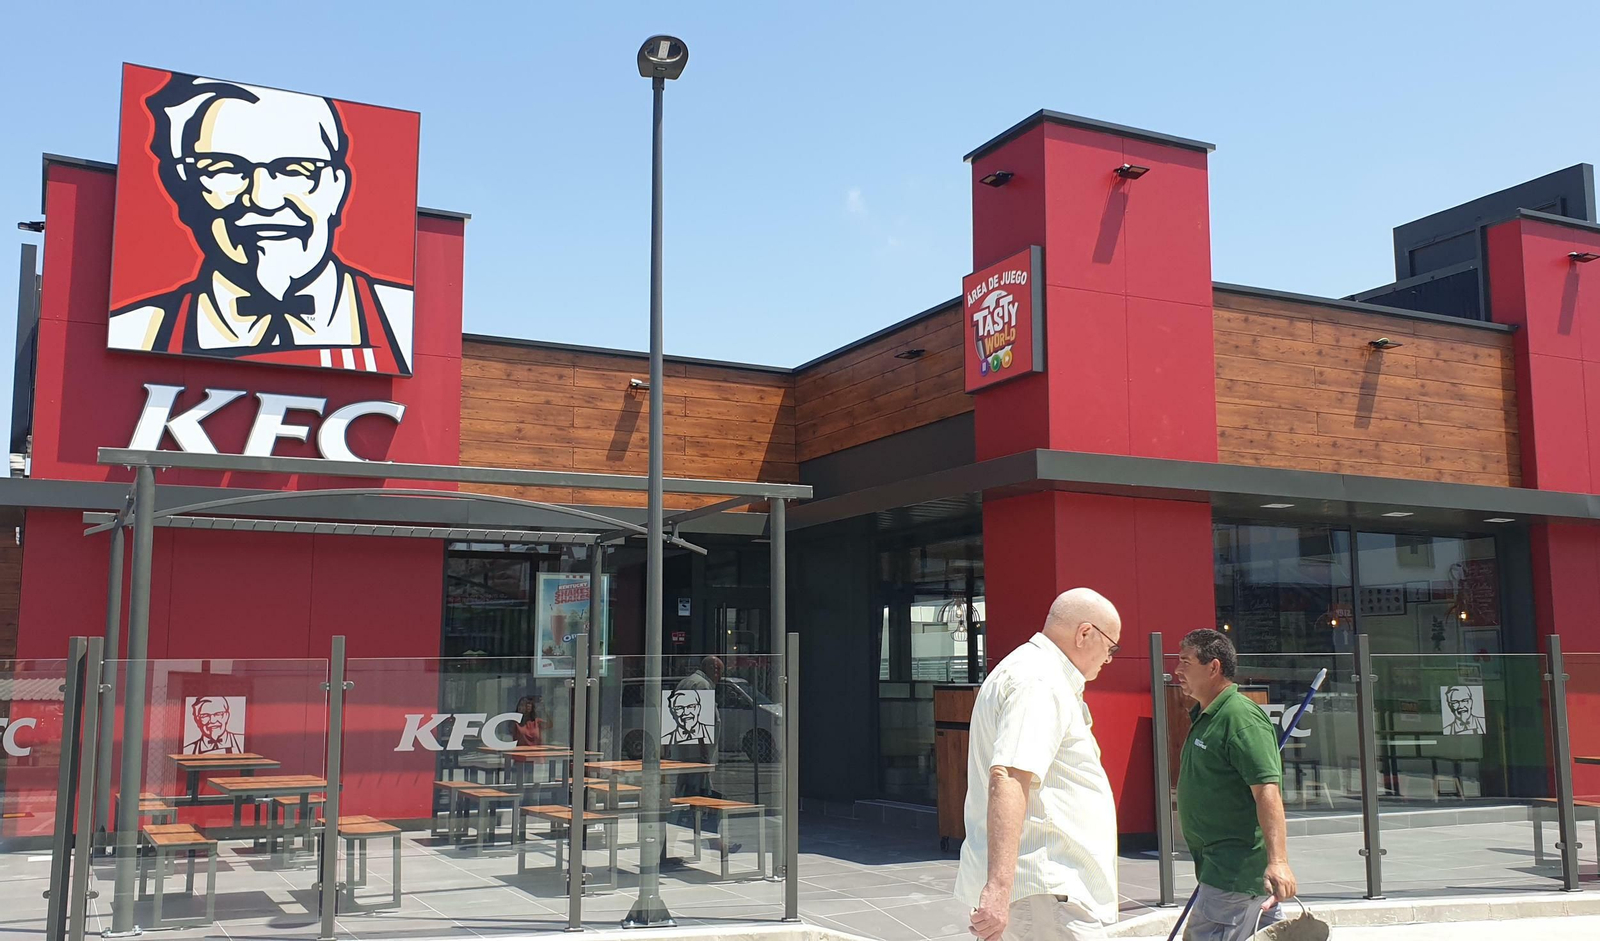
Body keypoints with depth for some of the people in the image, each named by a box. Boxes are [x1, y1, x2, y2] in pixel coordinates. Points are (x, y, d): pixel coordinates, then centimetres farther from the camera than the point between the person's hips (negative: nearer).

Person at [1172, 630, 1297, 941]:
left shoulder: (1241, 717, -18)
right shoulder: (1203, 717, 13)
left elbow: (1267, 791, -26)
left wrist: (1278, 861, -34)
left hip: (1236, 866, -10)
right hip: (1219, 861, 10)